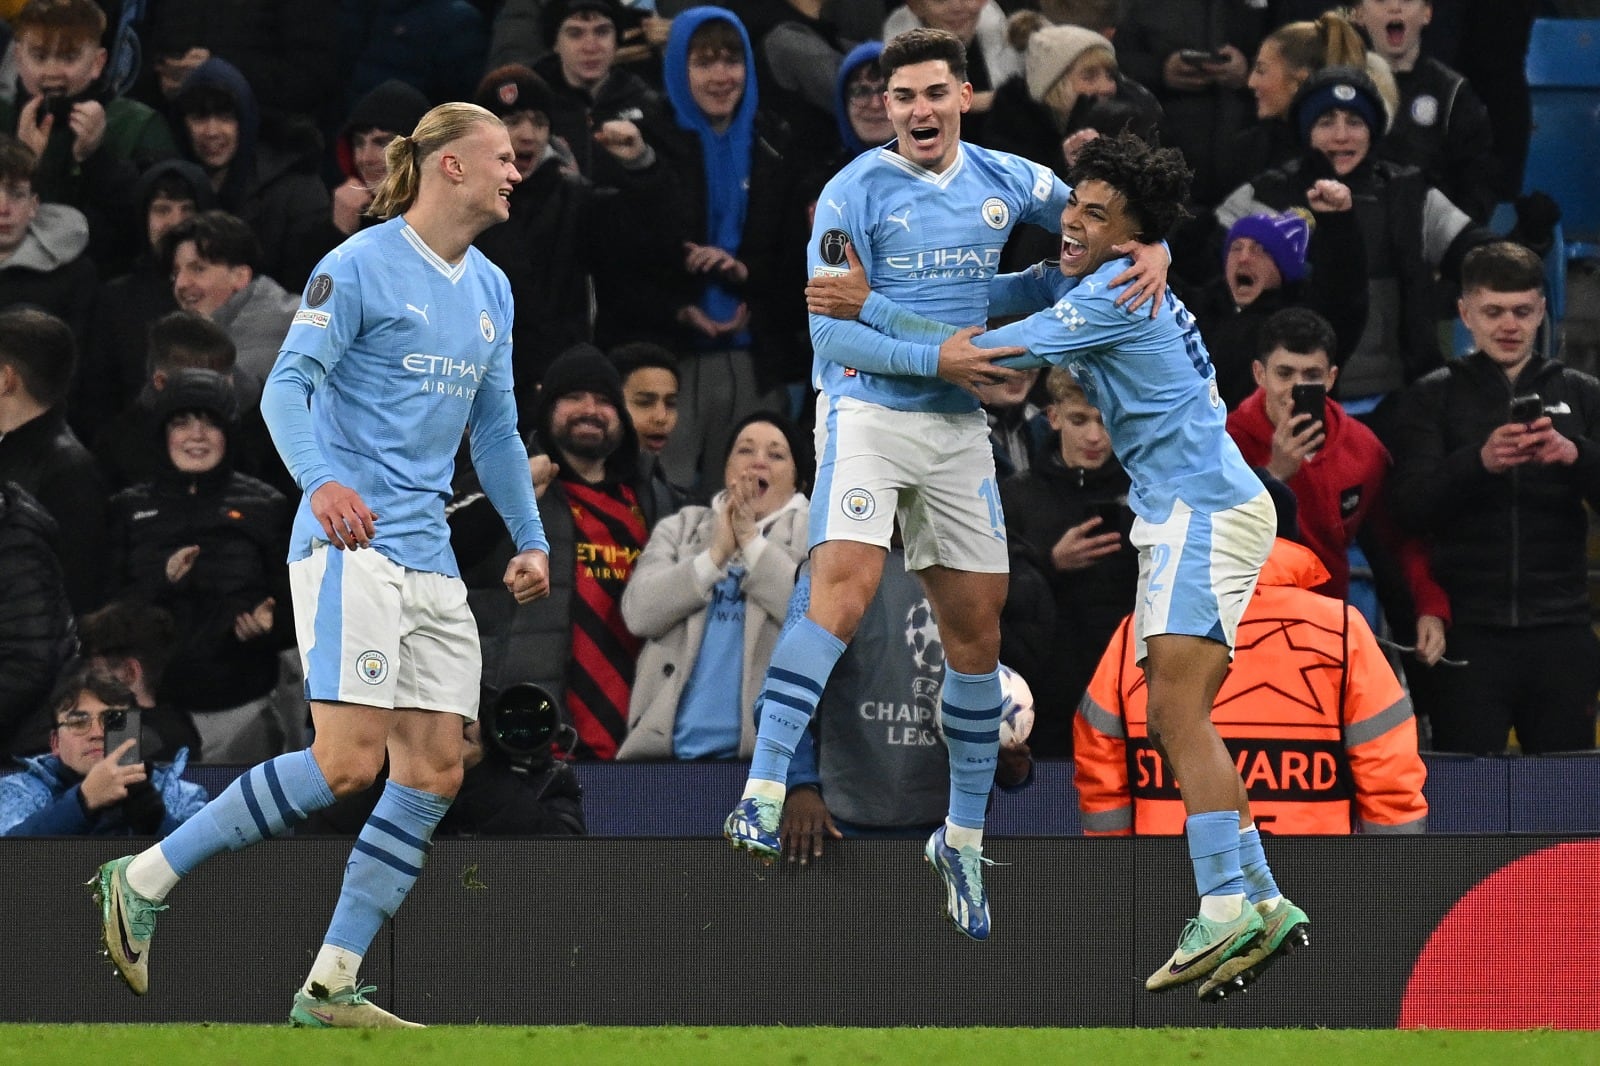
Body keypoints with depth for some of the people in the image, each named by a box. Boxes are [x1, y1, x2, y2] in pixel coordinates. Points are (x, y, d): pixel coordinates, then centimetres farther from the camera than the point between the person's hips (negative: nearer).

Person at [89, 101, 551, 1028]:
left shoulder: (490, 291, 16)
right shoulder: (360, 267, -7)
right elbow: (289, 384, -14)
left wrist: (530, 538, 25)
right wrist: (321, 479, -32)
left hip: (430, 559, 8)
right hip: (350, 541, -8)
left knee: (435, 771, -2)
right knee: (347, 761, -18)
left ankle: (331, 986, 1)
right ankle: (143, 882, -7)